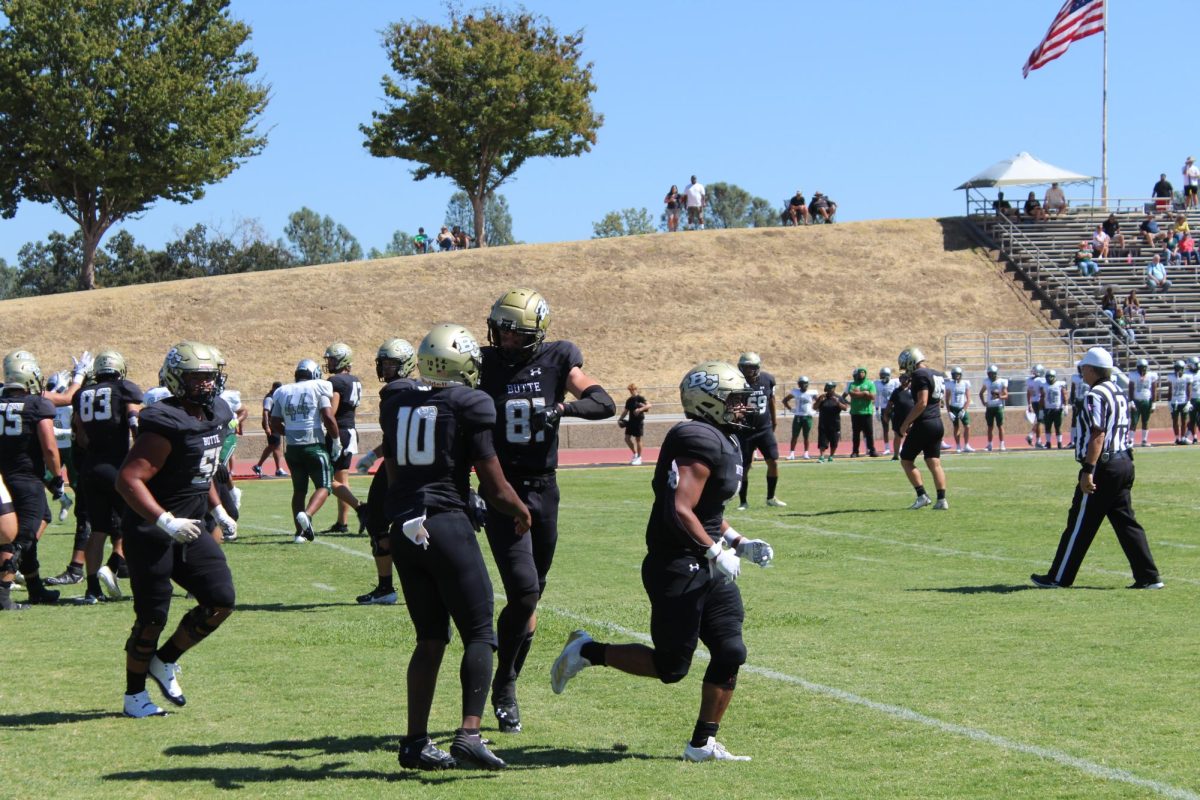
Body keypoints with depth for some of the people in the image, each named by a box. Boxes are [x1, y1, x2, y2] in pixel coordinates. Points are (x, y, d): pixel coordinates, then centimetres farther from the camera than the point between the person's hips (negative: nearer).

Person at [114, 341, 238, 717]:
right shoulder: (167, 425, -21)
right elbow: (128, 479, -27)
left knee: (221, 601, 1)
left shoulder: (215, 417, 7)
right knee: (152, 616, 0)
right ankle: (134, 695, 18)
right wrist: (165, 522, -32)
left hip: (190, 529, 8)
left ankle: (164, 662, 21)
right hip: (151, 534, -8)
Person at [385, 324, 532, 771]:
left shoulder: (396, 403, 11)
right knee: (479, 634, 1)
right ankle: (469, 734, -12)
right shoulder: (469, 405, -6)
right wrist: (522, 514, 15)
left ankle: (415, 741, 12)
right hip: (447, 524, -6)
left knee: (430, 638, 14)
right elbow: (495, 487, -3)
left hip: (404, 528, 6)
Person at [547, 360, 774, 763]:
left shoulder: (722, 442, 15)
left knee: (730, 653, 4)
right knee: (671, 666, -2)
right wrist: (715, 552, -20)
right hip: (677, 568, -10)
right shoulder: (701, 442, -19)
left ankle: (703, 743, 13)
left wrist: (739, 543, 15)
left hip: (704, 569, 10)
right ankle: (588, 652, 15)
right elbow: (681, 512, -25)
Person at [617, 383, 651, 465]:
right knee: (627, 438, 3)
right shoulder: (629, 401, 11)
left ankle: (639, 457, 11)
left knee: (638, 439, -1)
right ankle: (635, 454, 21)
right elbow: (626, 411, 19)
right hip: (631, 421, 6)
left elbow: (649, 405, -19)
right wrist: (620, 419, 5)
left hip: (639, 421, -6)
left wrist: (641, 409, -33)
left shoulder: (640, 398, -7)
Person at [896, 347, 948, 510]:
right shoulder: (938, 375, 15)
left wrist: (906, 423, -15)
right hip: (938, 423, 9)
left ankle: (922, 496, -2)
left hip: (923, 424, -9)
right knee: (934, 464, 7)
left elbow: (922, 403, -20)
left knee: (906, 460, 3)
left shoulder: (920, 375, -13)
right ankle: (941, 500, 1)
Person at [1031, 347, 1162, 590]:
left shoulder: (1096, 396, -14)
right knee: (1126, 522, 10)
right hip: (1124, 462, 9)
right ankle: (1148, 576, 5)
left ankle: (1059, 578, 8)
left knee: (1080, 525, 0)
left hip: (1104, 466, -9)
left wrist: (1088, 471, -24)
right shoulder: (1120, 394, 15)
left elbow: (1098, 435, -21)